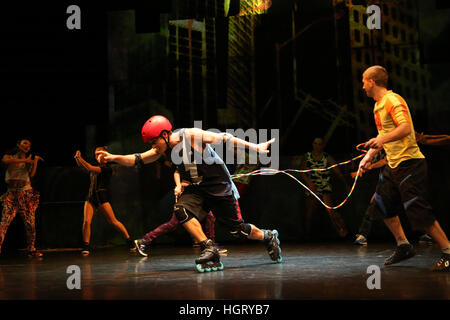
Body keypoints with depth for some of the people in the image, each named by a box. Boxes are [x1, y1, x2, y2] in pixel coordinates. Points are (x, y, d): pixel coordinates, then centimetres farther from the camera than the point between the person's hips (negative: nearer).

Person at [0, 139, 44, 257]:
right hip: (11, 193, -2)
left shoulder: (28, 161, 17)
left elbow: (31, 174, 0)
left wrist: (35, 160, -5)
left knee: (30, 222, -3)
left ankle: (31, 250, 4)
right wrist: (23, 160, -14)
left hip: (26, 193, 2)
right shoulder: (10, 156, 12)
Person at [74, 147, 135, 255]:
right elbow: (81, 165, 17)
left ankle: (129, 241, 4)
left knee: (113, 221, -7)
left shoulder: (107, 167, -5)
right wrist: (78, 158, -3)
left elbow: (91, 168, -16)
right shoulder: (96, 166, 18)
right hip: (91, 197, 6)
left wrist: (80, 158, -15)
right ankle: (86, 246, -5)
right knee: (86, 221, -9)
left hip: (102, 197, -6)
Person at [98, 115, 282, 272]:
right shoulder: (164, 149, -5)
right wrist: (114, 158, -20)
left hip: (219, 186, -5)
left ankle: (268, 237, 29)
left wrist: (255, 147, -17)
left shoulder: (192, 136, -22)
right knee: (181, 209, -25)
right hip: (195, 189, 5)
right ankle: (209, 249, -19)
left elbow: (225, 138, -18)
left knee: (237, 229, -1)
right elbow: (137, 160, -3)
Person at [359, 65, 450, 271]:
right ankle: (403, 246, 23)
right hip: (392, 165, 10)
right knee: (383, 204, 12)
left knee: (419, 211, -13)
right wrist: (369, 156, 23)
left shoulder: (393, 100, -14)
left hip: (409, 163, -10)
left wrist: (383, 139, -40)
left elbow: (406, 128, -27)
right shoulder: (379, 105, 16)